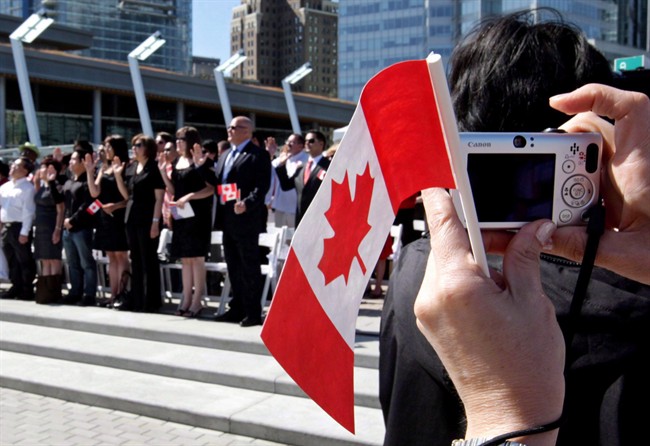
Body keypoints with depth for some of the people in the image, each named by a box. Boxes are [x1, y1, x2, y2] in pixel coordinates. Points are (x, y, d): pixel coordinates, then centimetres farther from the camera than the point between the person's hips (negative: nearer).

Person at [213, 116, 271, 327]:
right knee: (233, 267, 13)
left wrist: (246, 203, -26)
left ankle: (253, 312, 2)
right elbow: (217, 181, 22)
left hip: (246, 218, -8)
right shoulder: (224, 156, 21)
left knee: (250, 267, -3)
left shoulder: (258, 155, -6)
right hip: (227, 219, 8)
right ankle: (237, 308, 22)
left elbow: (262, 186, -15)